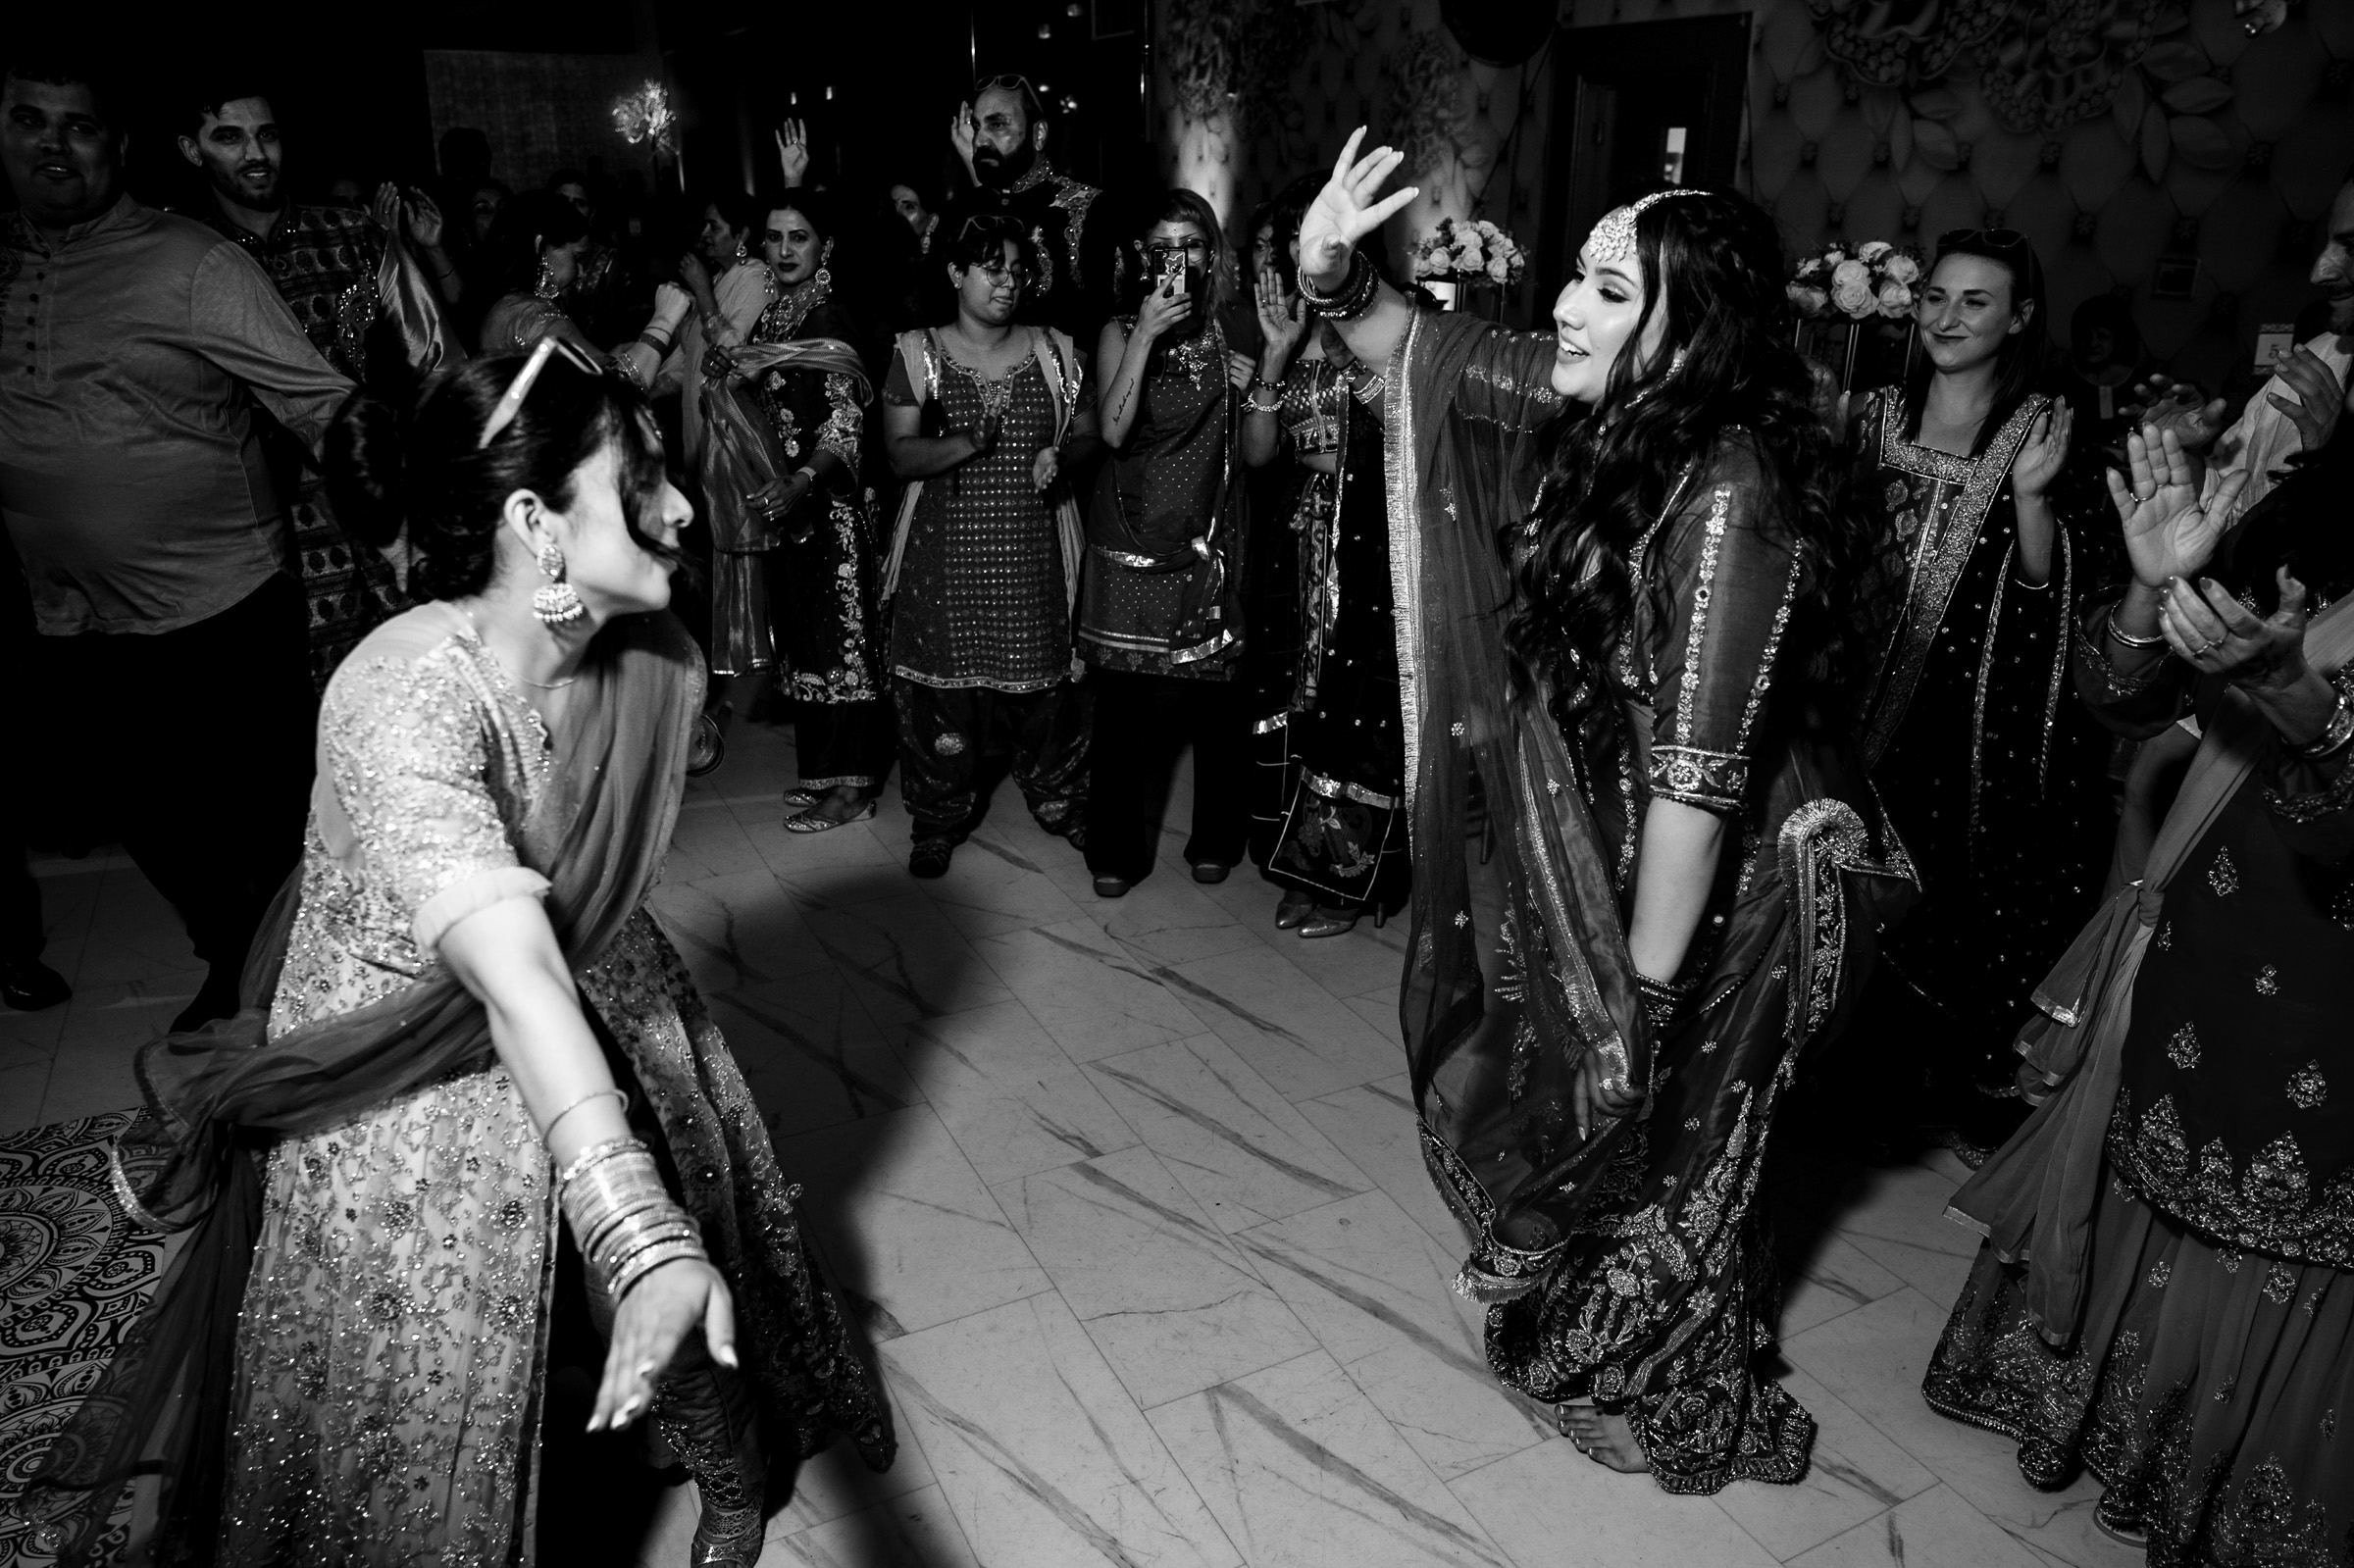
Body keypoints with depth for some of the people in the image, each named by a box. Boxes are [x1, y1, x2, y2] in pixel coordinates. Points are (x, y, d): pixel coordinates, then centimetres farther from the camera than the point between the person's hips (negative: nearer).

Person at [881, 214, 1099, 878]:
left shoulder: (1055, 350, 8)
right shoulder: (919, 352, 2)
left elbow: (1089, 435, 13)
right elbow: (901, 455, -5)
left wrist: (1059, 457, -10)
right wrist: (967, 442, -22)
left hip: (1035, 551, 1)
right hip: (946, 553, -1)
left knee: (1044, 676, 5)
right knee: (943, 680, 3)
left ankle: (1060, 802, 24)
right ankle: (939, 817, 19)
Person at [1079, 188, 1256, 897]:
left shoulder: (1232, 334, 8)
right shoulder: (1121, 332, 3)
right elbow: (1113, 431, -13)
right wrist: (1146, 336, -17)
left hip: (1212, 541, 2)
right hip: (1132, 539, -1)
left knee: (1214, 691, 2)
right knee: (1127, 694, -1)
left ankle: (1215, 839, 21)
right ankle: (1118, 849, 13)